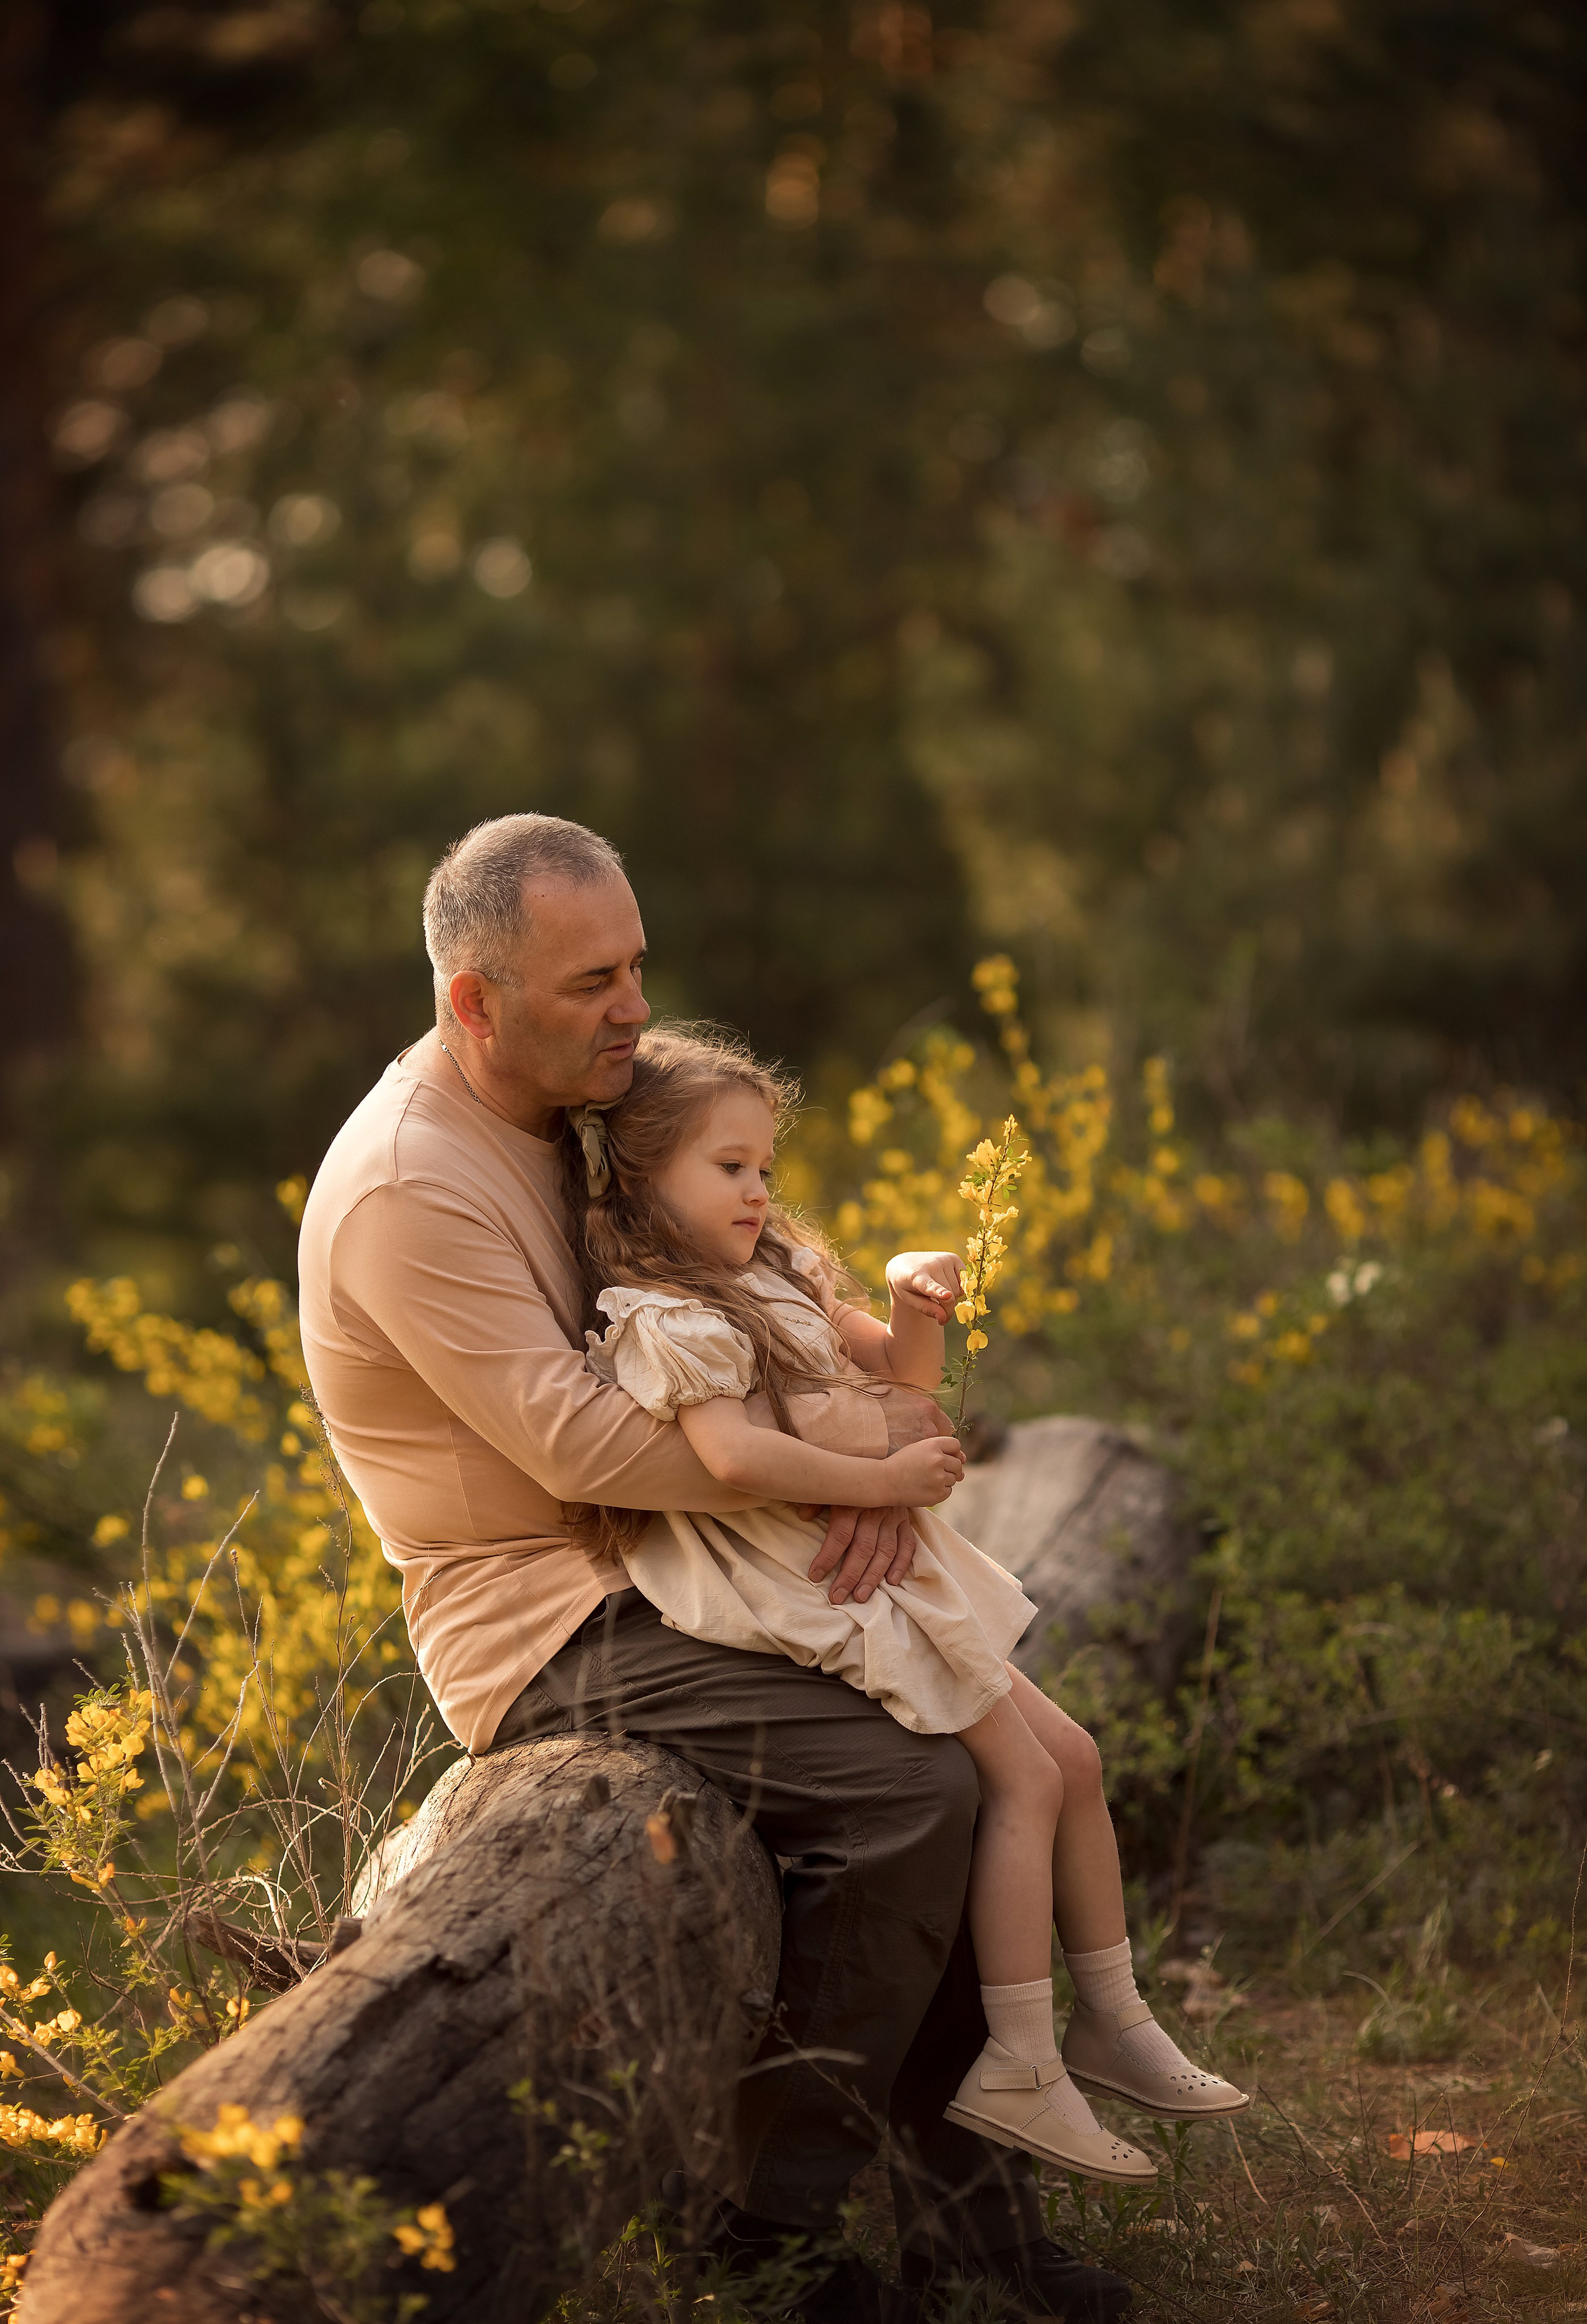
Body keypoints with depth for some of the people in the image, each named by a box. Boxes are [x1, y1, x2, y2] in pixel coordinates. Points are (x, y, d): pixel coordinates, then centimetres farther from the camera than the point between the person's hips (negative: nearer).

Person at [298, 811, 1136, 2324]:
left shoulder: (575, 1114, 10)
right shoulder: (409, 1192, -20)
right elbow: (580, 1443, -25)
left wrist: (879, 1460, -9)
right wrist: (831, 1436, -18)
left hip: (655, 1583, 9)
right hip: (547, 1632, -9)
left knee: (953, 1735, 2)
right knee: (904, 1789, -22)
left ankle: (966, 2203, 8)